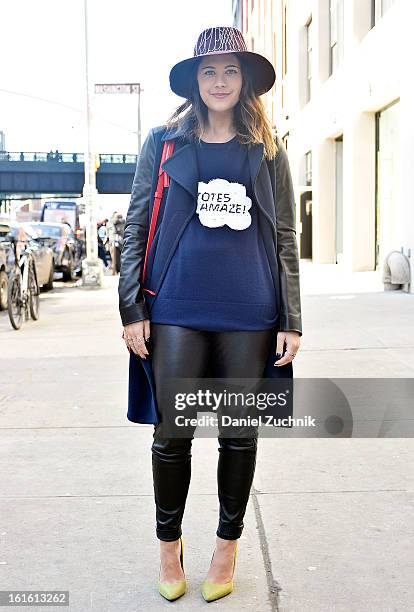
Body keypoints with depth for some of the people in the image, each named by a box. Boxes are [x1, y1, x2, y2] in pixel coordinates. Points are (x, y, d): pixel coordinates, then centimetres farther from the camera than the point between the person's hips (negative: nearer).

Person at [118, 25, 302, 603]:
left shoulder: (267, 152, 9)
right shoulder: (164, 142, 7)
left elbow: (285, 240, 8)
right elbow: (136, 226, 4)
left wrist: (291, 321, 1)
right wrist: (132, 309, -3)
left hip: (249, 315, 1)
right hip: (176, 311, 0)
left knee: (240, 434, 11)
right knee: (172, 433, 6)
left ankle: (228, 544, 31)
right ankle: (169, 543, 29)